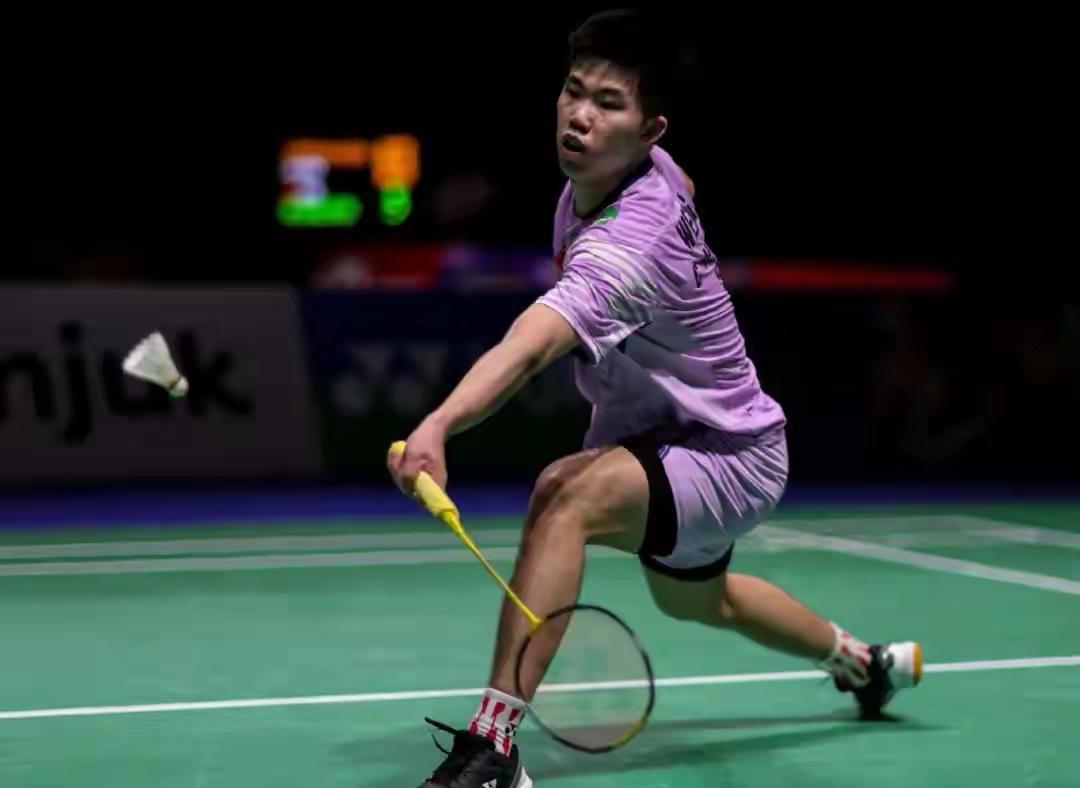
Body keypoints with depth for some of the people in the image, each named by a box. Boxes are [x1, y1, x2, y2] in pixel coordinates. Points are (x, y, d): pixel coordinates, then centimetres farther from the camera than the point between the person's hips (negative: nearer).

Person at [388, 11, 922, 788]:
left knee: (564, 496, -37)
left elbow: (527, 349, -54)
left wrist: (439, 424, -69)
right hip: (663, 432, 10)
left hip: (731, 457, -10)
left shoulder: (627, 245, -37)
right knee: (693, 599, 34)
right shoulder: (656, 170, -11)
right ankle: (863, 661, 62)